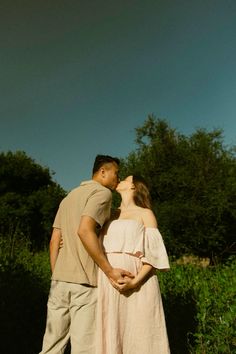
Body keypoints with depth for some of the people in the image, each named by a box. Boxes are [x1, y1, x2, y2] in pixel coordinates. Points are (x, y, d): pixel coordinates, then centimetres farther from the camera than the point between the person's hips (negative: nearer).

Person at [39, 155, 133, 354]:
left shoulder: (69, 197, 19)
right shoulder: (102, 192, -5)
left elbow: (54, 241, 14)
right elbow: (84, 231, -22)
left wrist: (57, 277, 17)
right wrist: (110, 271, -18)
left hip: (59, 279, 8)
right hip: (85, 281, -8)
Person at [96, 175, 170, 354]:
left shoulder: (145, 214, 7)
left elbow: (154, 252, -3)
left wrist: (135, 281, -17)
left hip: (138, 282, -4)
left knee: (138, 335, 0)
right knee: (112, 334, 5)